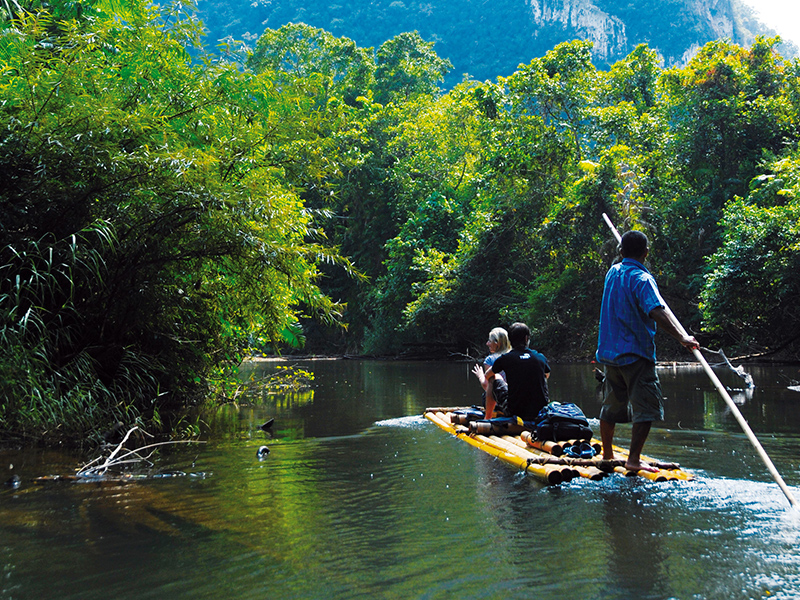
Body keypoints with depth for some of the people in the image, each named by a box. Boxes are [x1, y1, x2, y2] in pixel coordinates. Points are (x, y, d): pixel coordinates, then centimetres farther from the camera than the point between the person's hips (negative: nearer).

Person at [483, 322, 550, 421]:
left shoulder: (505, 358, -5)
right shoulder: (541, 357, 4)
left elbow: (487, 376, 16)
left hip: (515, 412, -2)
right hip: (541, 412, 3)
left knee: (493, 379, 15)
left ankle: (487, 418, 27)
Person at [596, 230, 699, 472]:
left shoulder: (612, 272, 9)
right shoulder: (641, 279, -14)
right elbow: (658, 311, -28)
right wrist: (682, 337, -33)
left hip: (609, 352, 8)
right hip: (635, 353, -8)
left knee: (611, 406, 17)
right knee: (646, 407, -5)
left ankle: (607, 455, 26)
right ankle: (633, 459, -10)